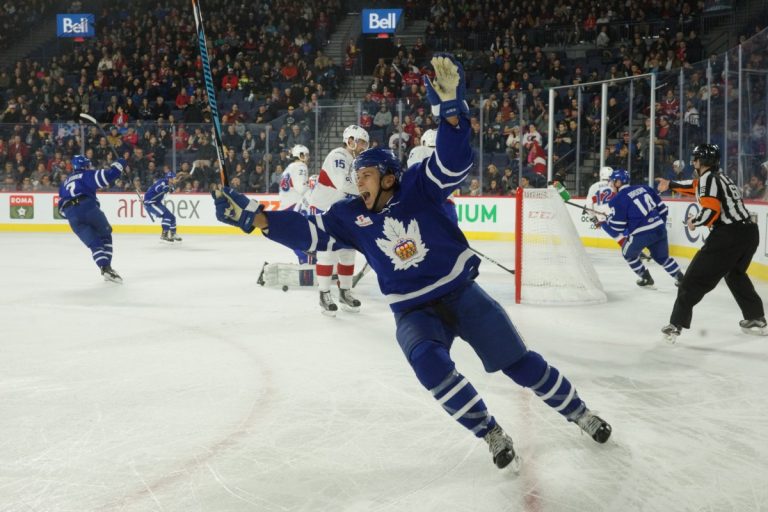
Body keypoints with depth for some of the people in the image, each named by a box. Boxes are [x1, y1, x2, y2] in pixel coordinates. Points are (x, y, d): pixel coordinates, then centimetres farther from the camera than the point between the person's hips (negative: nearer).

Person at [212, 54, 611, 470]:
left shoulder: (418, 187, -8)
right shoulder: (351, 216, 1)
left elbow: (455, 162, -22)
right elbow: (307, 232, -5)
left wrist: (451, 107, -37)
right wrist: (254, 216, -16)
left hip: (461, 292, -2)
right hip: (412, 311, 2)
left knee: (520, 363, 2)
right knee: (430, 365, -28)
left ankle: (578, 412, 27)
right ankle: (491, 434, -10)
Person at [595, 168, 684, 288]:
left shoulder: (618, 199, -4)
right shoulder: (644, 188, 12)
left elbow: (617, 227, -5)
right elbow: (662, 208, 15)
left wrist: (601, 223, 11)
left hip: (641, 234, -6)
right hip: (660, 229, 6)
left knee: (629, 253, 23)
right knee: (662, 256, 27)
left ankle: (646, 278, 25)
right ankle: (681, 278, 26)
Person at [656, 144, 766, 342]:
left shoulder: (708, 178, -5)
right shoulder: (720, 177, 21)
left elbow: (711, 210, -17)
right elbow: (696, 186, 38)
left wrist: (695, 222, 0)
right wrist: (671, 185, 47)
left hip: (728, 235, -9)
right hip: (750, 232, 9)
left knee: (696, 278, -4)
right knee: (735, 274, 31)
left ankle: (676, 324, -8)